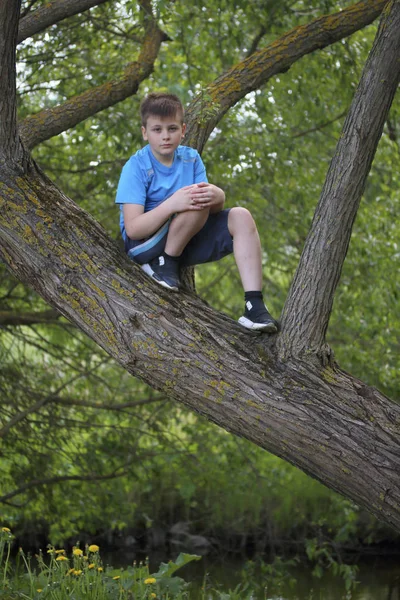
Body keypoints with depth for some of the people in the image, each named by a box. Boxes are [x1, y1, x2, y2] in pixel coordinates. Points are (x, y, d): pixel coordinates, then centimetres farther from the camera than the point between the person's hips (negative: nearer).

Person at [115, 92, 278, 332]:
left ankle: (254, 305, -21)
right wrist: (172, 205, -38)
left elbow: (214, 205, -6)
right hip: (144, 246, -6)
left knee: (241, 217, -14)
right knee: (197, 207, -29)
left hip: (184, 244, 6)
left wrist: (216, 196, -32)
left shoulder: (191, 158, 2)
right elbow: (132, 229, -24)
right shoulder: (136, 167, -14)